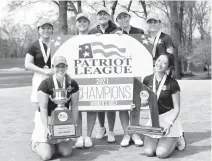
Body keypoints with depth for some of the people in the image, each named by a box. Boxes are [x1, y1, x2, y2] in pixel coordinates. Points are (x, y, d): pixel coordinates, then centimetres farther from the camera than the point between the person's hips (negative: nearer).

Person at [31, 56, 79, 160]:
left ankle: (55, 144, 26)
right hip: (46, 119, -3)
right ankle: (36, 144, 24)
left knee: (66, 152, -7)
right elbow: (43, 108, -16)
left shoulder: (73, 84, -6)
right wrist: (46, 128, -22)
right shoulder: (45, 84, -16)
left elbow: (74, 107, -1)